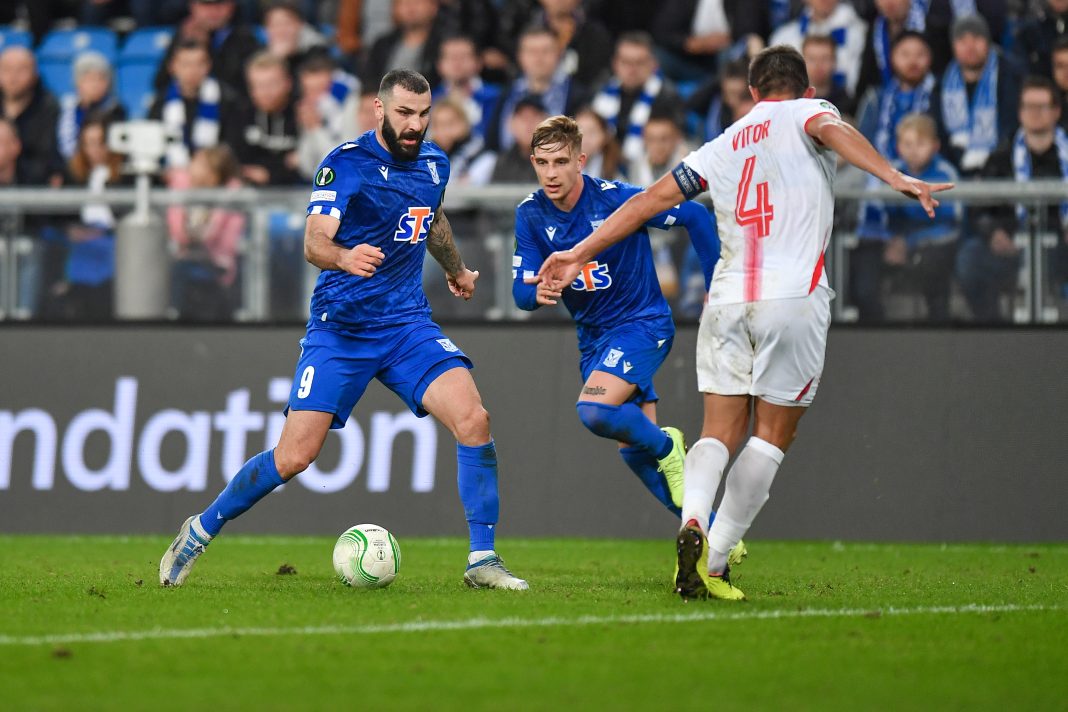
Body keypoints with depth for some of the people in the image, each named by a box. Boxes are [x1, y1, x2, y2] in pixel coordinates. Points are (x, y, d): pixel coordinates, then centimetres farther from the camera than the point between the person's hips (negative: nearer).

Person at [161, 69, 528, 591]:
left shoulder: (434, 163, 8)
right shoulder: (347, 162, -11)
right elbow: (315, 240, -22)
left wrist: (457, 270, 46)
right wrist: (344, 257, -44)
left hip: (407, 322, 4)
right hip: (340, 326, -4)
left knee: (473, 419, -19)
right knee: (294, 456, -10)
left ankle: (482, 561, -11)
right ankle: (200, 531, 14)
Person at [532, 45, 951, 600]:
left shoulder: (725, 144, 22)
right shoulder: (809, 113, 11)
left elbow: (654, 197, 21)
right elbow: (831, 130, -13)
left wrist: (581, 253, 27)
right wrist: (896, 178, -28)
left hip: (728, 298, 4)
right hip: (794, 296, -3)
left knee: (719, 434, 7)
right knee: (771, 437, 5)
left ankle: (692, 524, -22)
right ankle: (715, 561, -4)